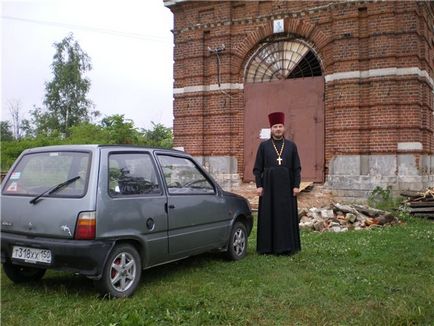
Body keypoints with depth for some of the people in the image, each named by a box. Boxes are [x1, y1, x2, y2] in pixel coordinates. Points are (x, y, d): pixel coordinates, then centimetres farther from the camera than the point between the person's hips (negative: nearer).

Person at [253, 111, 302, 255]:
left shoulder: (291, 145, 6)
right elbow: (257, 168, 2)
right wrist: (259, 185, -5)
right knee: (268, 216, 3)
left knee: (287, 216, 4)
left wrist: (296, 186, -3)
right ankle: (267, 246, 12)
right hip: (269, 186, -1)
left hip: (286, 186, 1)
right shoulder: (263, 145, 4)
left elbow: (297, 168, 5)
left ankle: (286, 247, 12)